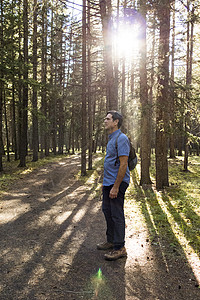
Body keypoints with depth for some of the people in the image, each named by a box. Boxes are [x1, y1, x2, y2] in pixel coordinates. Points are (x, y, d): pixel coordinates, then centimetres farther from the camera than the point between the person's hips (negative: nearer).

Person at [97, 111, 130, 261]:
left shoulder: (121, 139, -16)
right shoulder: (111, 138, 15)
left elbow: (123, 165, -22)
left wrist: (116, 187, -23)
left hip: (117, 182, -10)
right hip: (108, 181, 10)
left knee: (117, 215, -2)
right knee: (107, 210, 17)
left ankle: (120, 248, 11)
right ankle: (111, 241, 32)